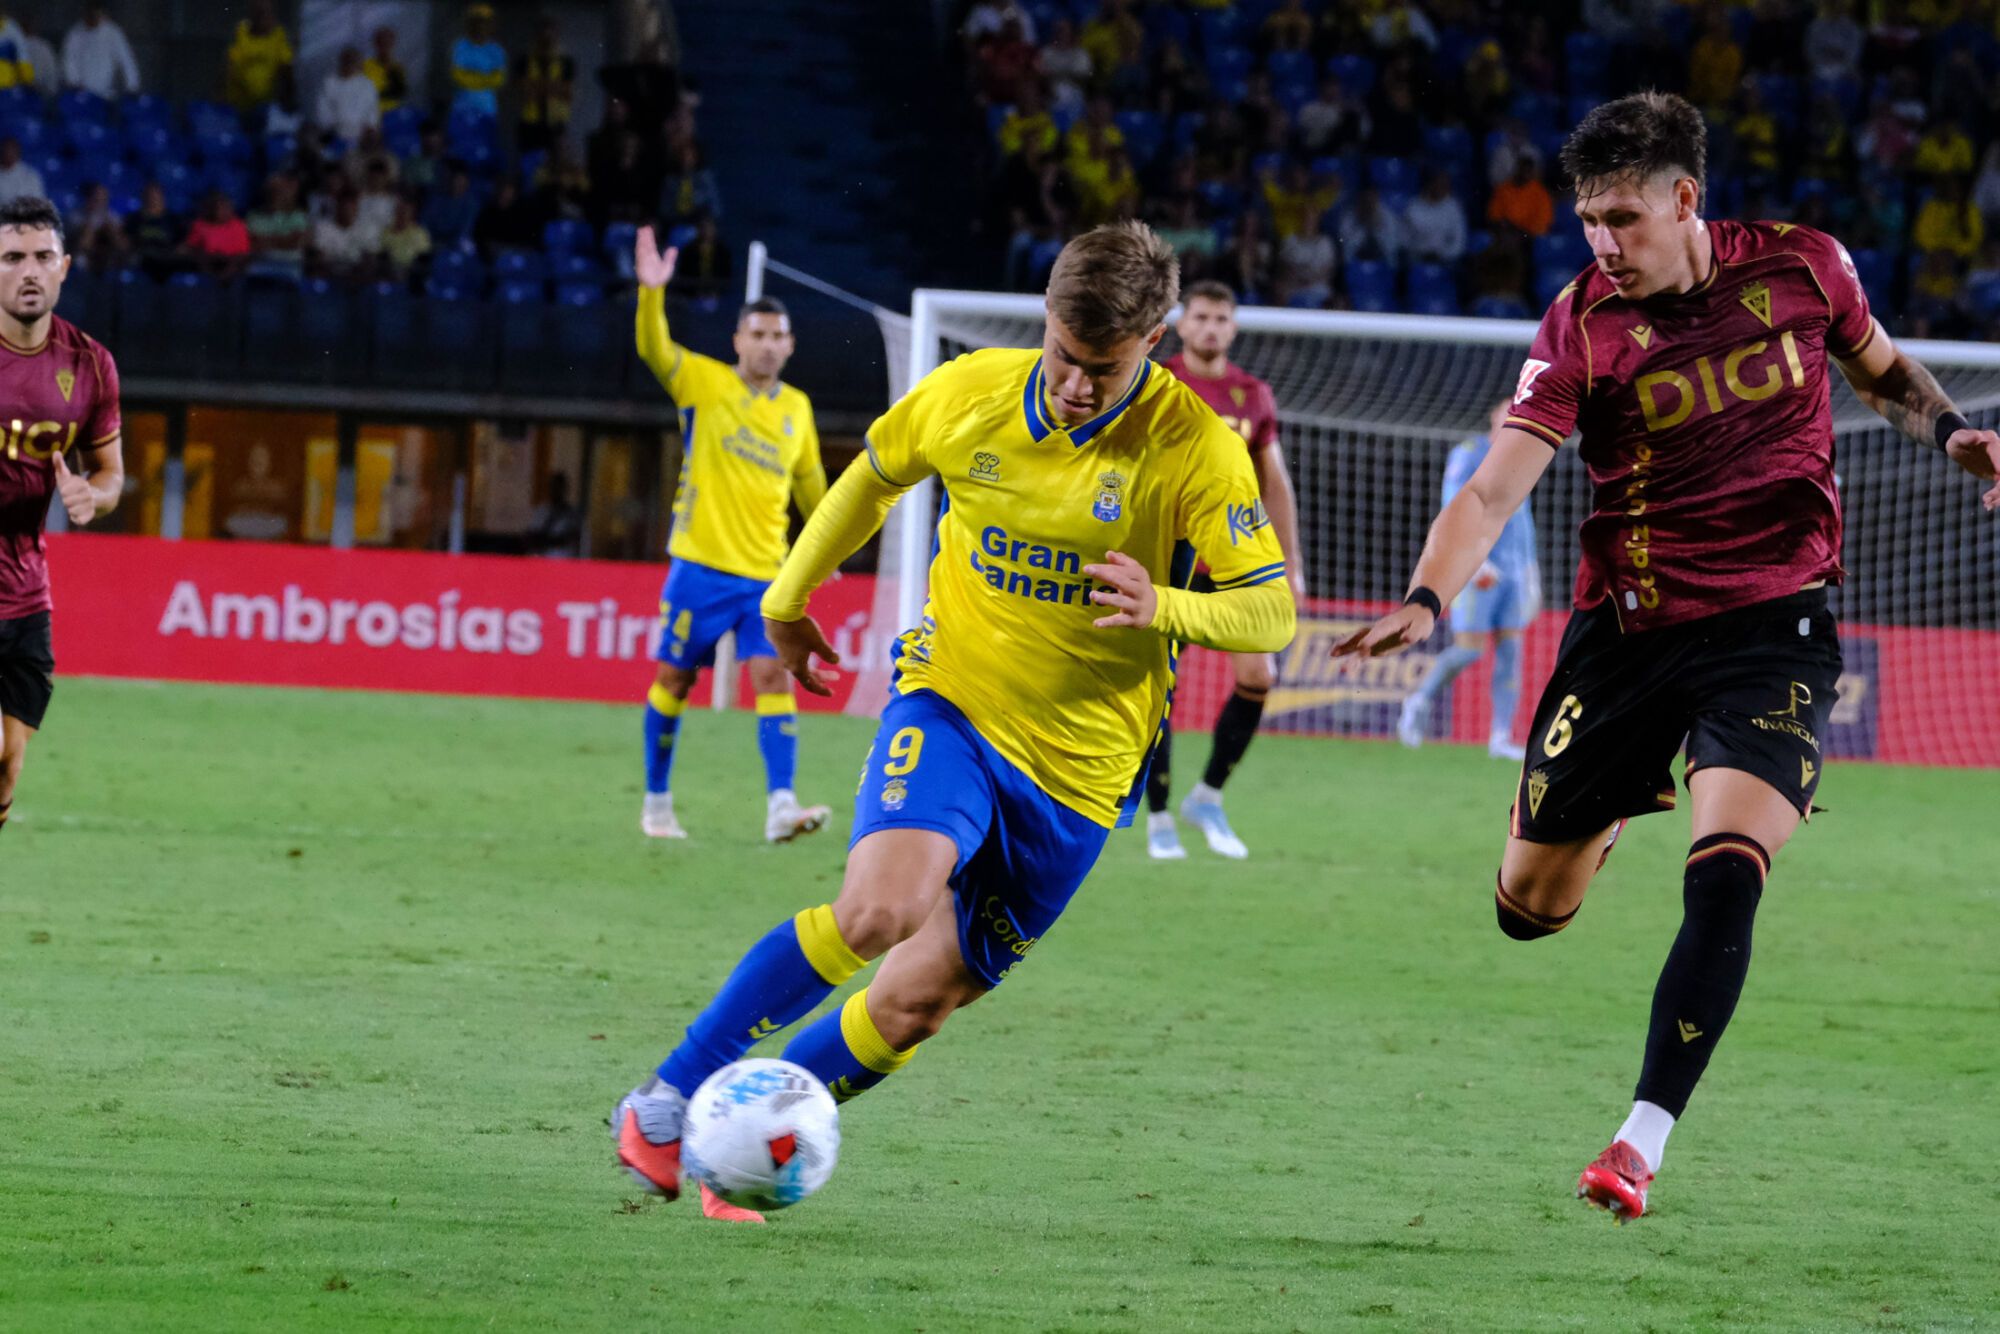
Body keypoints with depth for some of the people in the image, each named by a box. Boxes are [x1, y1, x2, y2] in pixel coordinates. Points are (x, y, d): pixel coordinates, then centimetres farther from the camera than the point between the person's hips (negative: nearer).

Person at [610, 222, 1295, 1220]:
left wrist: (1163, 609, -32)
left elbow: (1273, 612, -12)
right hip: (951, 701, 0)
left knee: (914, 1004, -1)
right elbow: (875, 474, 15)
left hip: (1079, 769, 0)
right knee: (881, 907, -29)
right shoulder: (969, 393, -6)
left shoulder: (1193, 450, -13)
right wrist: (788, 599, 25)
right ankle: (669, 1100, -16)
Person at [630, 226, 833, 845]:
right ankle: (657, 802, 18)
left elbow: (810, 483, 25)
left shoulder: (797, 409, 11)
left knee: (773, 675, -12)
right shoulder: (704, 382, -1)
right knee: (674, 678, 4)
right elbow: (654, 349, -18)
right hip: (700, 564, -2)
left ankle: (781, 806, -20)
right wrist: (652, 293, -34)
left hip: (766, 572, 3)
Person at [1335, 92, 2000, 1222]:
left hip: (1774, 626, -1)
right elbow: (1493, 490, -17)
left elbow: (1882, 368, 18)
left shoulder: (1801, 268, -4)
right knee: (1532, 907, 8)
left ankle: (1643, 1141, -17)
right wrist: (1429, 600, -35)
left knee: (1724, 878, -22)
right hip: (1628, 625, 1)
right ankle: (1613, 812, 45)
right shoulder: (1583, 328, -9)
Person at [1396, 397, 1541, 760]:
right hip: (1474, 571, -7)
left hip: (1512, 570, 7)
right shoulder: (1468, 456, -5)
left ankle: (1501, 739, -1)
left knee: (1510, 650, -2)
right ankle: (1421, 701, 14)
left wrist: (1531, 572, 23)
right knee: (1470, 648, -10)